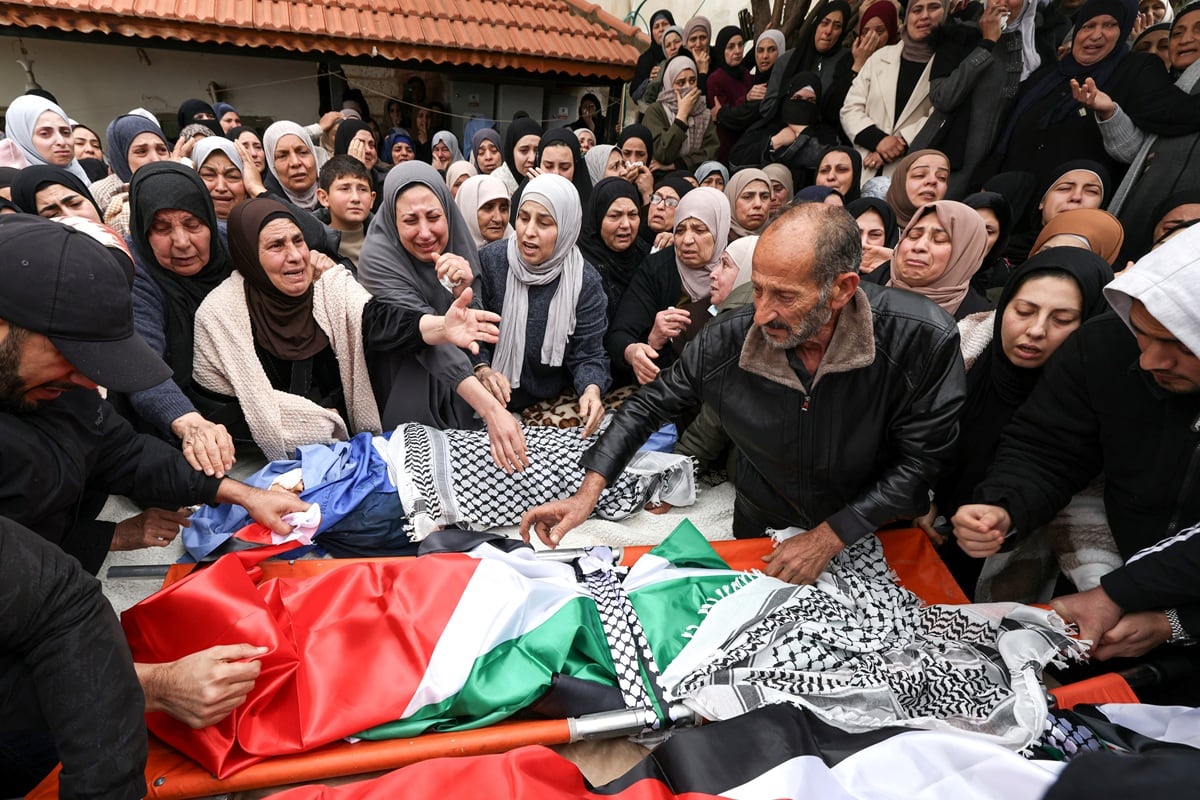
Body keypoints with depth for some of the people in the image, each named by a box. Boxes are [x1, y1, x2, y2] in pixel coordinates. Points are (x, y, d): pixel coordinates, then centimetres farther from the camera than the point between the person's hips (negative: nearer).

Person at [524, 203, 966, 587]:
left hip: (871, 536, 0)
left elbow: (920, 460, -20)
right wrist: (587, 495, -19)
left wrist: (828, 539, -22)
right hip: (760, 534, 1)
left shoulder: (921, 341, -31)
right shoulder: (726, 340, -26)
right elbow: (650, 404, -12)